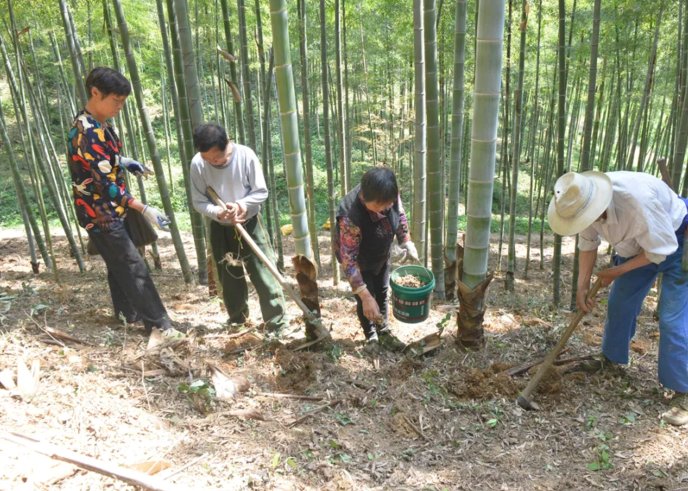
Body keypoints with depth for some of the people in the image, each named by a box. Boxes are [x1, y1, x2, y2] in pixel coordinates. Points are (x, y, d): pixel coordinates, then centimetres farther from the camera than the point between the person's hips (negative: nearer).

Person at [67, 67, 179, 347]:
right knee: (133, 267, -8)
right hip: (100, 213, -10)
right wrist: (145, 210, -32)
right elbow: (106, 184, -29)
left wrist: (123, 162, 10)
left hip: (110, 209, 10)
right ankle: (159, 325, -3)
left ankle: (128, 314, 35)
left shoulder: (99, 124, 5)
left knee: (119, 265, 20)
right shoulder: (88, 133, -26)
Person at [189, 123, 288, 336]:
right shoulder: (197, 164, -15)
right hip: (220, 229, 2)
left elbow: (261, 192, -12)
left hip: (250, 224, -2)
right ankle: (237, 320, 35)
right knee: (229, 279, 14)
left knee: (265, 275, -4)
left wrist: (241, 205, -28)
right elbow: (198, 201, -8)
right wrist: (218, 212, -27)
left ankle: (277, 323, 4)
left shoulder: (246, 155, -20)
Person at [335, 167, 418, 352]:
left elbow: (399, 214, -3)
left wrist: (407, 242, -7)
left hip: (382, 254, 5)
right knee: (366, 300, 6)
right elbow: (349, 260, -38)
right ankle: (371, 337, 31)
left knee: (382, 293, 19)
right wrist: (366, 297, -38)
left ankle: (383, 332, 40)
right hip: (360, 259, -5)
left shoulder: (388, 197, -28)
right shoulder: (350, 217, -44)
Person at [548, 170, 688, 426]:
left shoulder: (638, 200, -42)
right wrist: (582, 286, -7)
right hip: (637, 245, 7)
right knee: (619, 303, 10)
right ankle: (610, 359, 29)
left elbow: (661, 249, -28)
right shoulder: (585, 203, -21)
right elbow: (588, 245, -4)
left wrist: (616, 272, -18)